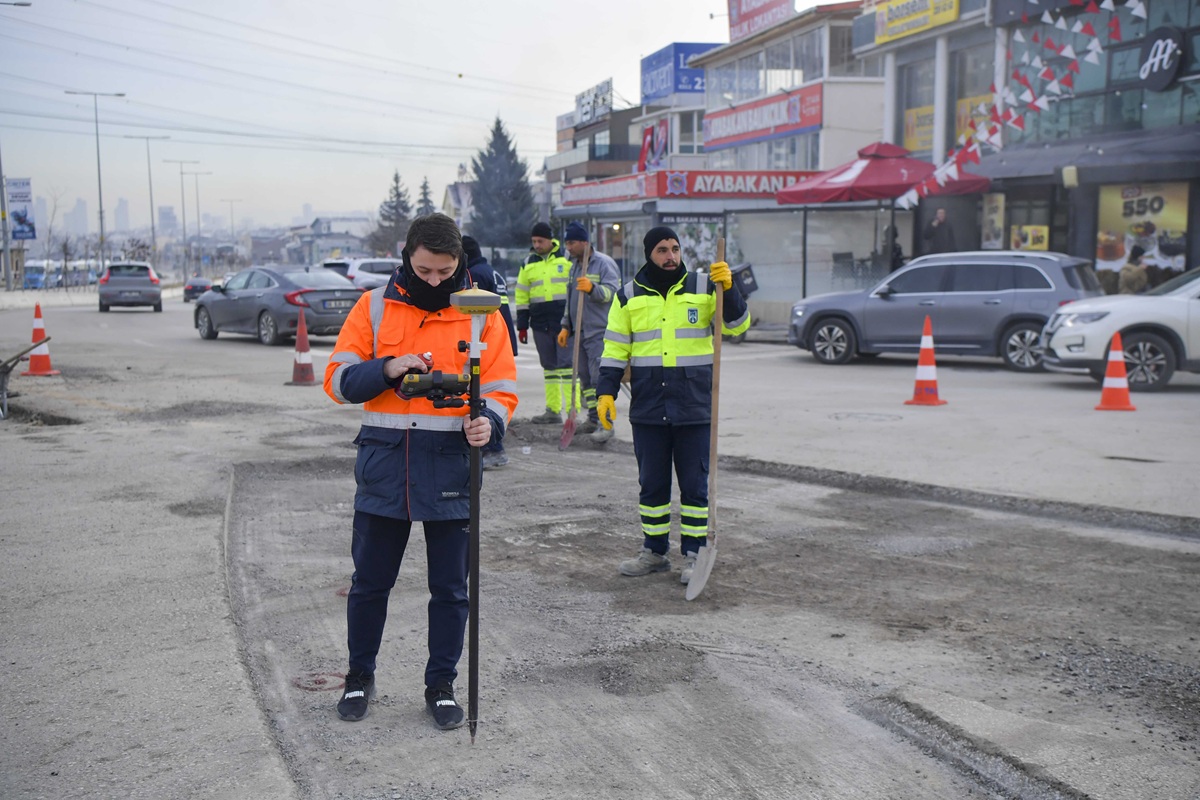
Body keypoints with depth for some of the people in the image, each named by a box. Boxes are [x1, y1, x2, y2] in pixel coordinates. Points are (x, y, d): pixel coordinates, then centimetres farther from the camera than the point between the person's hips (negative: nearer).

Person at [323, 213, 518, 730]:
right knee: (370, 581, 11)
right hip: (384, 465, 1)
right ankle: (360, 677, 31)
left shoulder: (482, 313, 2)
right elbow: (337, 380, 0)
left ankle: (442, 685, 25)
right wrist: (387, 368, -18)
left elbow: (502, 389, 1)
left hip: (452, 466, 0)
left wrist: (489, 422, -21)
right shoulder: (374, 307, 4)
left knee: (450, 587, 8)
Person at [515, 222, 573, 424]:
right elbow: (522, 296, 14)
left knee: (567, 363, -9)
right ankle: (553, 411, 14)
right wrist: (522, 325, 11)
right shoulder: (528, 263, 11)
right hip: (540, 322, 4)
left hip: (565, 319, -4)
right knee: (549, 366, 9)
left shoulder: (567, 257, 0)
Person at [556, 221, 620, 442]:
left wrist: (592, 288, -34)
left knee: (599, 376, -12)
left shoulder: (604, 263, -8)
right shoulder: (575, 265, 18)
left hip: (599, 332, -9)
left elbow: (612, 292, -19)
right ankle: (593, 419, 19)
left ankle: (606, 423, -11)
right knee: (585, 376, 11)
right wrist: (566, 326, 22)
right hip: (579, 331, 9)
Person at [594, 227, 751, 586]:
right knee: (651, 484, 11)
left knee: (694, 484, 4)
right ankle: (654, 551, 24)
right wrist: (606, 392, 1)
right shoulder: (629, 296, 7)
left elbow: (736, 325, -2)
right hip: (647, 409, 2)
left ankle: (693, 554, 14)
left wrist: (728, 288, -17)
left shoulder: (703, 287, 3)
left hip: (694, 407, -2)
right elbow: (615, 349, 9)